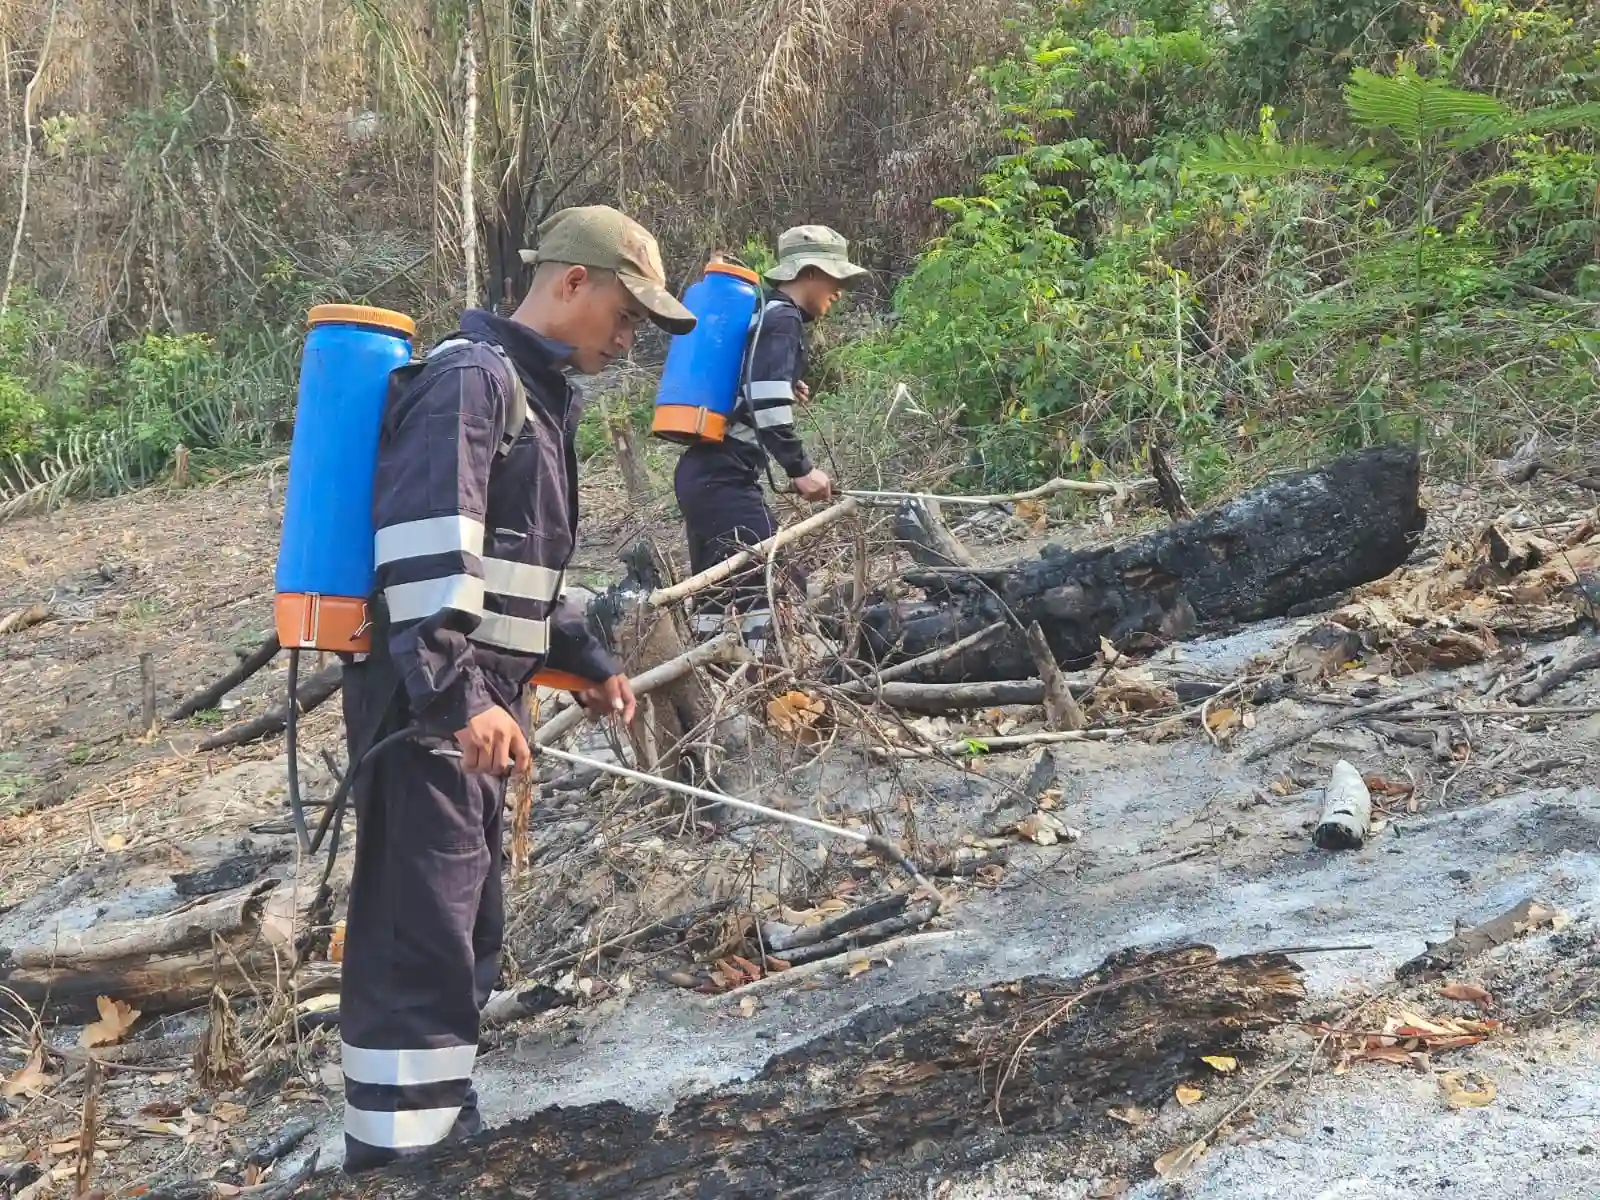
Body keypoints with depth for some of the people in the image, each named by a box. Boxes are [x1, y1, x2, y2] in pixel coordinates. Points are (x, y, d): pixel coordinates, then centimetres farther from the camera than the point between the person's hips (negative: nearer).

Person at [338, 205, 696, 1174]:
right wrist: (459, 697, -29)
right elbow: (422, 552, -24)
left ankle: (444, 1128, 30)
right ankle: (404, 1149, -1)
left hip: (474, 705, 10)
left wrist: (586, 663, 23)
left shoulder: (538, 394, 19)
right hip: (428, 706, -10)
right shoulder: (471, 378, -13)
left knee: (466, 931, 17)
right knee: (423, 939, -8)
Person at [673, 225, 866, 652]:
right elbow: (767, 404, -21)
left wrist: (784, 388, 28)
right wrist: (801, 469, -17)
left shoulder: (760, 313, 21)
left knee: (721, 590, 15)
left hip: (701, 473, 10)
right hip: (725, 478, -10)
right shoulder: (783, 319, -8)